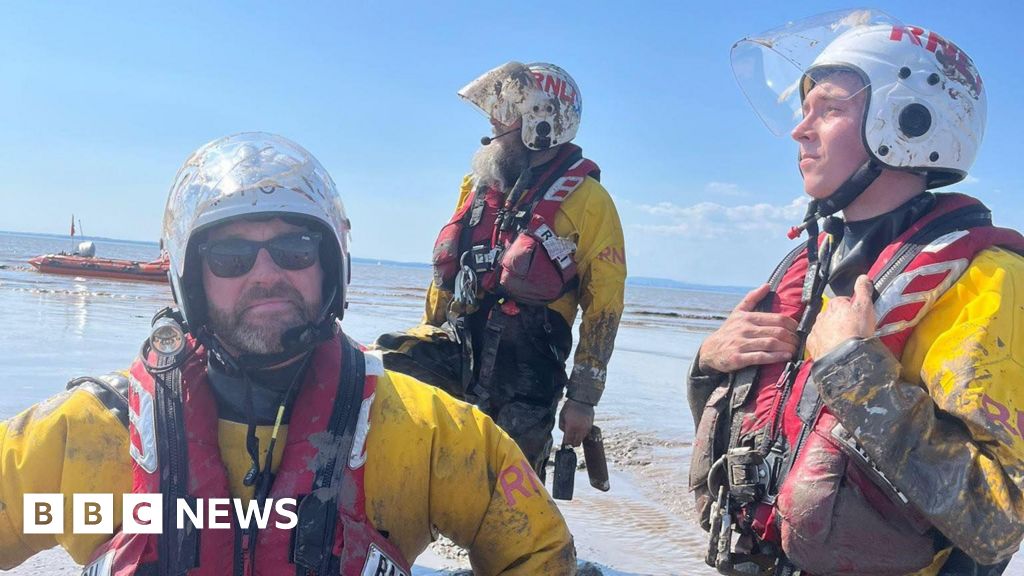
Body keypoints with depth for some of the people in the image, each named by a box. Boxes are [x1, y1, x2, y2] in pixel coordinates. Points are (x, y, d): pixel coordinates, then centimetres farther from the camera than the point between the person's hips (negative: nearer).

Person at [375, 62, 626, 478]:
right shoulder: (478, 184, 15)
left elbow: (604, 302, -6)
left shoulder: (586, 199, -4)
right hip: (455, 346, 5)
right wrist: (430, 340, 22)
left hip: (524, 370, -5)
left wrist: (583, 398, -8)